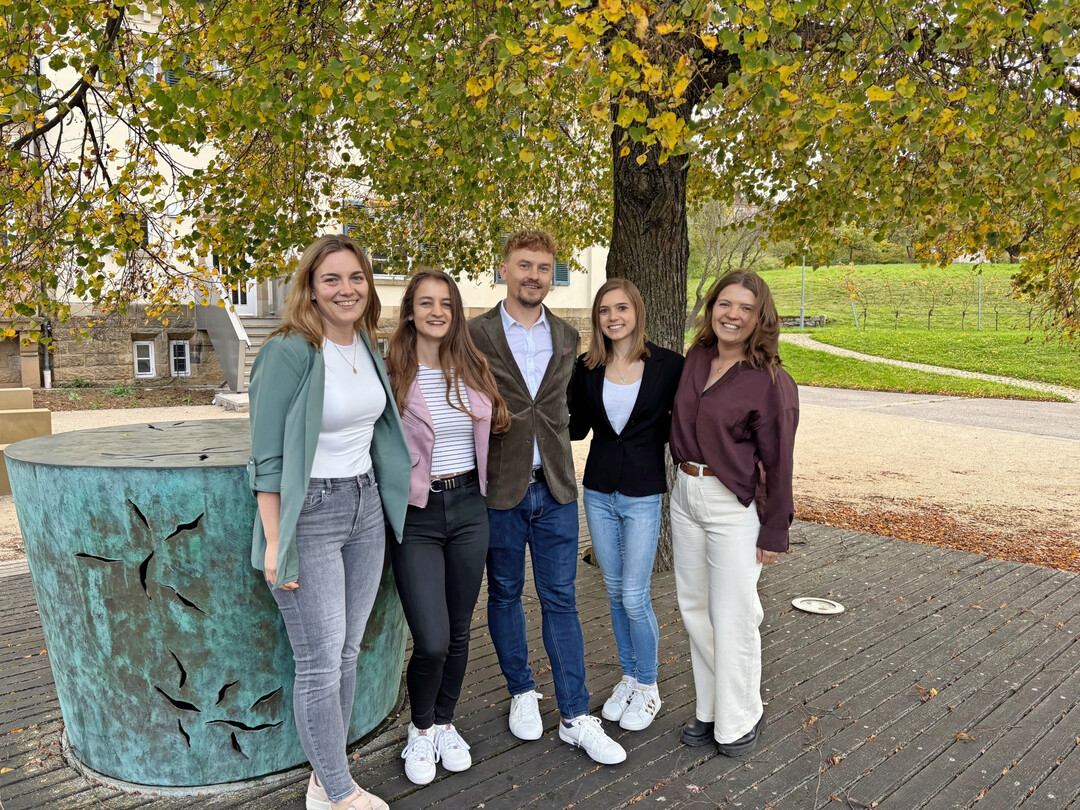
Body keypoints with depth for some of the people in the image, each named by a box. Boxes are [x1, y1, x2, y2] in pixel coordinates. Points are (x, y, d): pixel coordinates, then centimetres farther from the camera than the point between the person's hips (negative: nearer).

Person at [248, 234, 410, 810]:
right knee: (321, 664, 1)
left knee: (347, 653, 13)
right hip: (308, 515, -7)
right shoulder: (289, 352, -15)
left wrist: (384, 497, 19)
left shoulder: (366, 347, 7)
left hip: (366, 507, 7)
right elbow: (267, 458, -14)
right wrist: (275, 543, -16)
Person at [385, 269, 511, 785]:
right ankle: (420, 731, 23)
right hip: (416, 515, -4)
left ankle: (445, 724, 37)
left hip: (468, 507, 4)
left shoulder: (473, 370, 4)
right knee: (432, 642, -7)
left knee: (459, 631, 13)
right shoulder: (390, 372, -10)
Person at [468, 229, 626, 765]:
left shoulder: (568, 338, 6)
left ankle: (575, 717, 16)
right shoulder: (475, 335, -6)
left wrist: (556, 459, 12)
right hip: (499, 489, -2)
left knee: (560, 599, 7)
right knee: (505, 594, 13)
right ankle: (522, 692, 33)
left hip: (554, 489, 2)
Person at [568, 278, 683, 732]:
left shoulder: (667, 365, -9)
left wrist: (644, 438, -14)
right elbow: (577, 427, 6)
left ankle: (647, 687, 22)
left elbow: (677, 423, 1)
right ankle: (628, 677, 34)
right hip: (598, 490, 4)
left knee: (635, 597, -1)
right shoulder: (587, 367, 0)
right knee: (614, 592, 15)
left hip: (642, 493, -4)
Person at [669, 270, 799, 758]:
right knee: (694, 608, 15)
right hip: (685, 494, 6)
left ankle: (740, 719, 24)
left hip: (735, 506, -6)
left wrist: (774, 532, -9)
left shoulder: (770, 382, -13)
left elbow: (777, 462, -11)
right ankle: (709, 709, 32)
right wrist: (685, 480, 10)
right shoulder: (695, 359, 3)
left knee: (733, 618, 3)